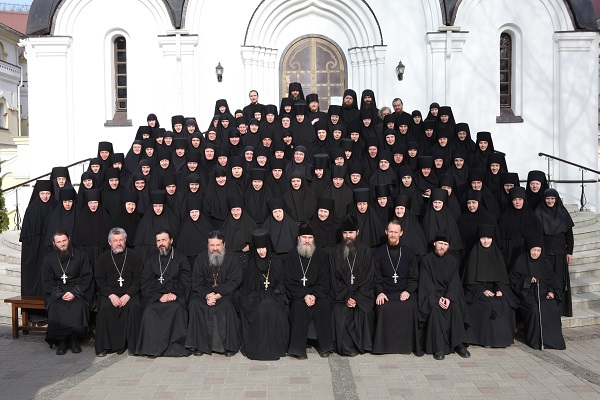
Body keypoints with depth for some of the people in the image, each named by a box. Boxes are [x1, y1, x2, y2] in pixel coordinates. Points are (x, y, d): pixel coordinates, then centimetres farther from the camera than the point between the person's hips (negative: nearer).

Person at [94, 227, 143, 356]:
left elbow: (138, 279, 2)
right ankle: (103, 346, -18)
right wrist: (111, 295, -12)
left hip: (129, 293, -1)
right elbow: (99, 280, 4)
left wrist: (128, 295, -13)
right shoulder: (103, 258, 10)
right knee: (105, 307, -29)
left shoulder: (133, 256, 7)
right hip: (108, 293, 1)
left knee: (135, 306, -30)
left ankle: (132, 345, -19)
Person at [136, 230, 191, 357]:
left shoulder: (181, 258, 13)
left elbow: (185, 281, 5)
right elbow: (146, 282, 6)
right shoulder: (151, 259, 17)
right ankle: (152, 347, -25)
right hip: (154, 296, 1)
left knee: (176, 308, -33)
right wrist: (159, 296, -9)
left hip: (175, 296, -1)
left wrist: (175, 294, -13)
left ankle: (176, 346, -26)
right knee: (150, 310, -30)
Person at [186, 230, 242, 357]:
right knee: (195, 304, -26)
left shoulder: (231, 258, -3)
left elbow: (235, 281, -9)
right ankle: (199, 345, -17)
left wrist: (219, 294, -22)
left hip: (226, 293, -2)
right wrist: (207, 295, -20)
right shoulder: (201, 259, 4)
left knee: (227, 305, -33)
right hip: (204, 292, 3)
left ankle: (230, 345, -20)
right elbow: (197, 283, 1)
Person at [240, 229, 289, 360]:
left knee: (273, 310, -30)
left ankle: (275, 347, -17)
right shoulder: (251, 265, 6)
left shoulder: (277, 263, 8)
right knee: (261, 311, -31)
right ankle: (259, 348, -21)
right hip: (255, 299, 0)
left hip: (274, 297, 1)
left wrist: (272, 296, -10)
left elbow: (281, 284, 8)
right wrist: (260, 298, -10)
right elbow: (246, 288, 5)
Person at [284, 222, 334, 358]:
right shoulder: (291, 256, 3)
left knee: (323, 306, -29)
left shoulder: (321, 255, 6)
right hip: (297, 294, -1)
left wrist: (314, 295, -17)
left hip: (317, 292, 1)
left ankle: (324, 346, -17)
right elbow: (289, 282, -3)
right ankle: (298, 348, -26)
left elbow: (324, 281, 1)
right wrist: (304, 295, -18)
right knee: (299, 307, -31)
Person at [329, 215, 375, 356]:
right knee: (340, 311, -26)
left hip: (362, 293, 0)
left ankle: (363, 345, -9)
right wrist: (346, 298, -12)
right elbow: (335, 278, 2)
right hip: (341, 295, 1)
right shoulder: (336, 252, 7)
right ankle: (346, 348, -14)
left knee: (363, 311, -27)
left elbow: (368, 279, -1)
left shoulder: (366, 252, 4)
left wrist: (356, 298, -14)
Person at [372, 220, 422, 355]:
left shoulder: (408, 253, 12)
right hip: (386, 292, 0)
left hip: (405, 292, 0)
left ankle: (411, 344, -15)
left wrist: (407, 291, -8)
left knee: (411, 307, -30)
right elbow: (376, 277, 8)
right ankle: (384, 345, -16)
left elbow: (414, 278, 10)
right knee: (383, 308, -31)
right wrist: (380, 292, -10)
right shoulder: (379, 253, 11)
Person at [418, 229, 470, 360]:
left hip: (449, 294, 2)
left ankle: (459, 344, -21)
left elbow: (454, 282, 1)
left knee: (456, 308, -29)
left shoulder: (453, 261, 10)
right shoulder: (426, 260, 2)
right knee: (435, 309, -32)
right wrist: (438, 298, -20)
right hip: (431, 295, -2)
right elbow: (426, 283, -5)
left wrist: (448, 297, -18)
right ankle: (438, 347, -30)